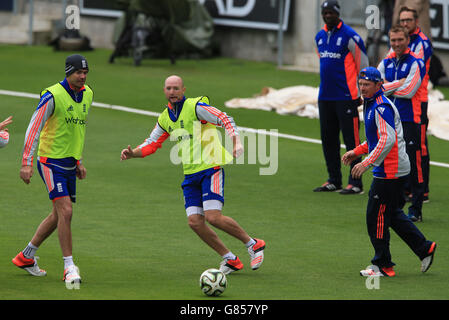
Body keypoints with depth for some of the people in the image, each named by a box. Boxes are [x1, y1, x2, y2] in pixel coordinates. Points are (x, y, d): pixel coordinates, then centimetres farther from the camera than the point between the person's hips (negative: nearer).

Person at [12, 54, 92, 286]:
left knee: (58, 215, 11)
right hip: (51, 161, -8)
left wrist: (78, 160, 21)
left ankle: (26, 257, 26)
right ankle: (69, 267, -9)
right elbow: (34, 128, -14)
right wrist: (26, 164, -17)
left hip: (69, 163, 8)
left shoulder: (87, 94, 8)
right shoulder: (52, 96, -15)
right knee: (65, 211, -15)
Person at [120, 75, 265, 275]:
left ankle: (253, 244, 2)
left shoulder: (195, 106, -8)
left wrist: (236, 142, -29)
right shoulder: (165, 119, 13)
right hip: (190, 174, 7)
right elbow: (151, 145, 19)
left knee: (213, 217, -18)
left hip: (210, 168, -7)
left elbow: (225, 120, -14)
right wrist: (132, 153, 0)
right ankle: (230, 259, 9)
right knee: (195, 222, -6)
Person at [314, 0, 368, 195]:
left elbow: (363, 65, -5)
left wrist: (362, 93, -3)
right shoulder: (320, 37, 13)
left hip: (346, 98, -7)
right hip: (325, 97, 7)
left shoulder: (349, 36, -8)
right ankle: (334, 180, 17)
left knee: (351, 140, -6)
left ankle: (355, 183, -5)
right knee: (328, 140, 9)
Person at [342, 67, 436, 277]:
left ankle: (383, 265, 3)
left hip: (389, 171, -10)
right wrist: (357, 152, 18)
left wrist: (367, 162, -31)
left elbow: (388, 140, -27)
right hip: (387, 171, 10)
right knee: (392, 214, 17)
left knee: (376, 216, -4)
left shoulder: (382, 107, -18)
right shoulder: (371, 104, 15)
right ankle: (424, 248, 23)